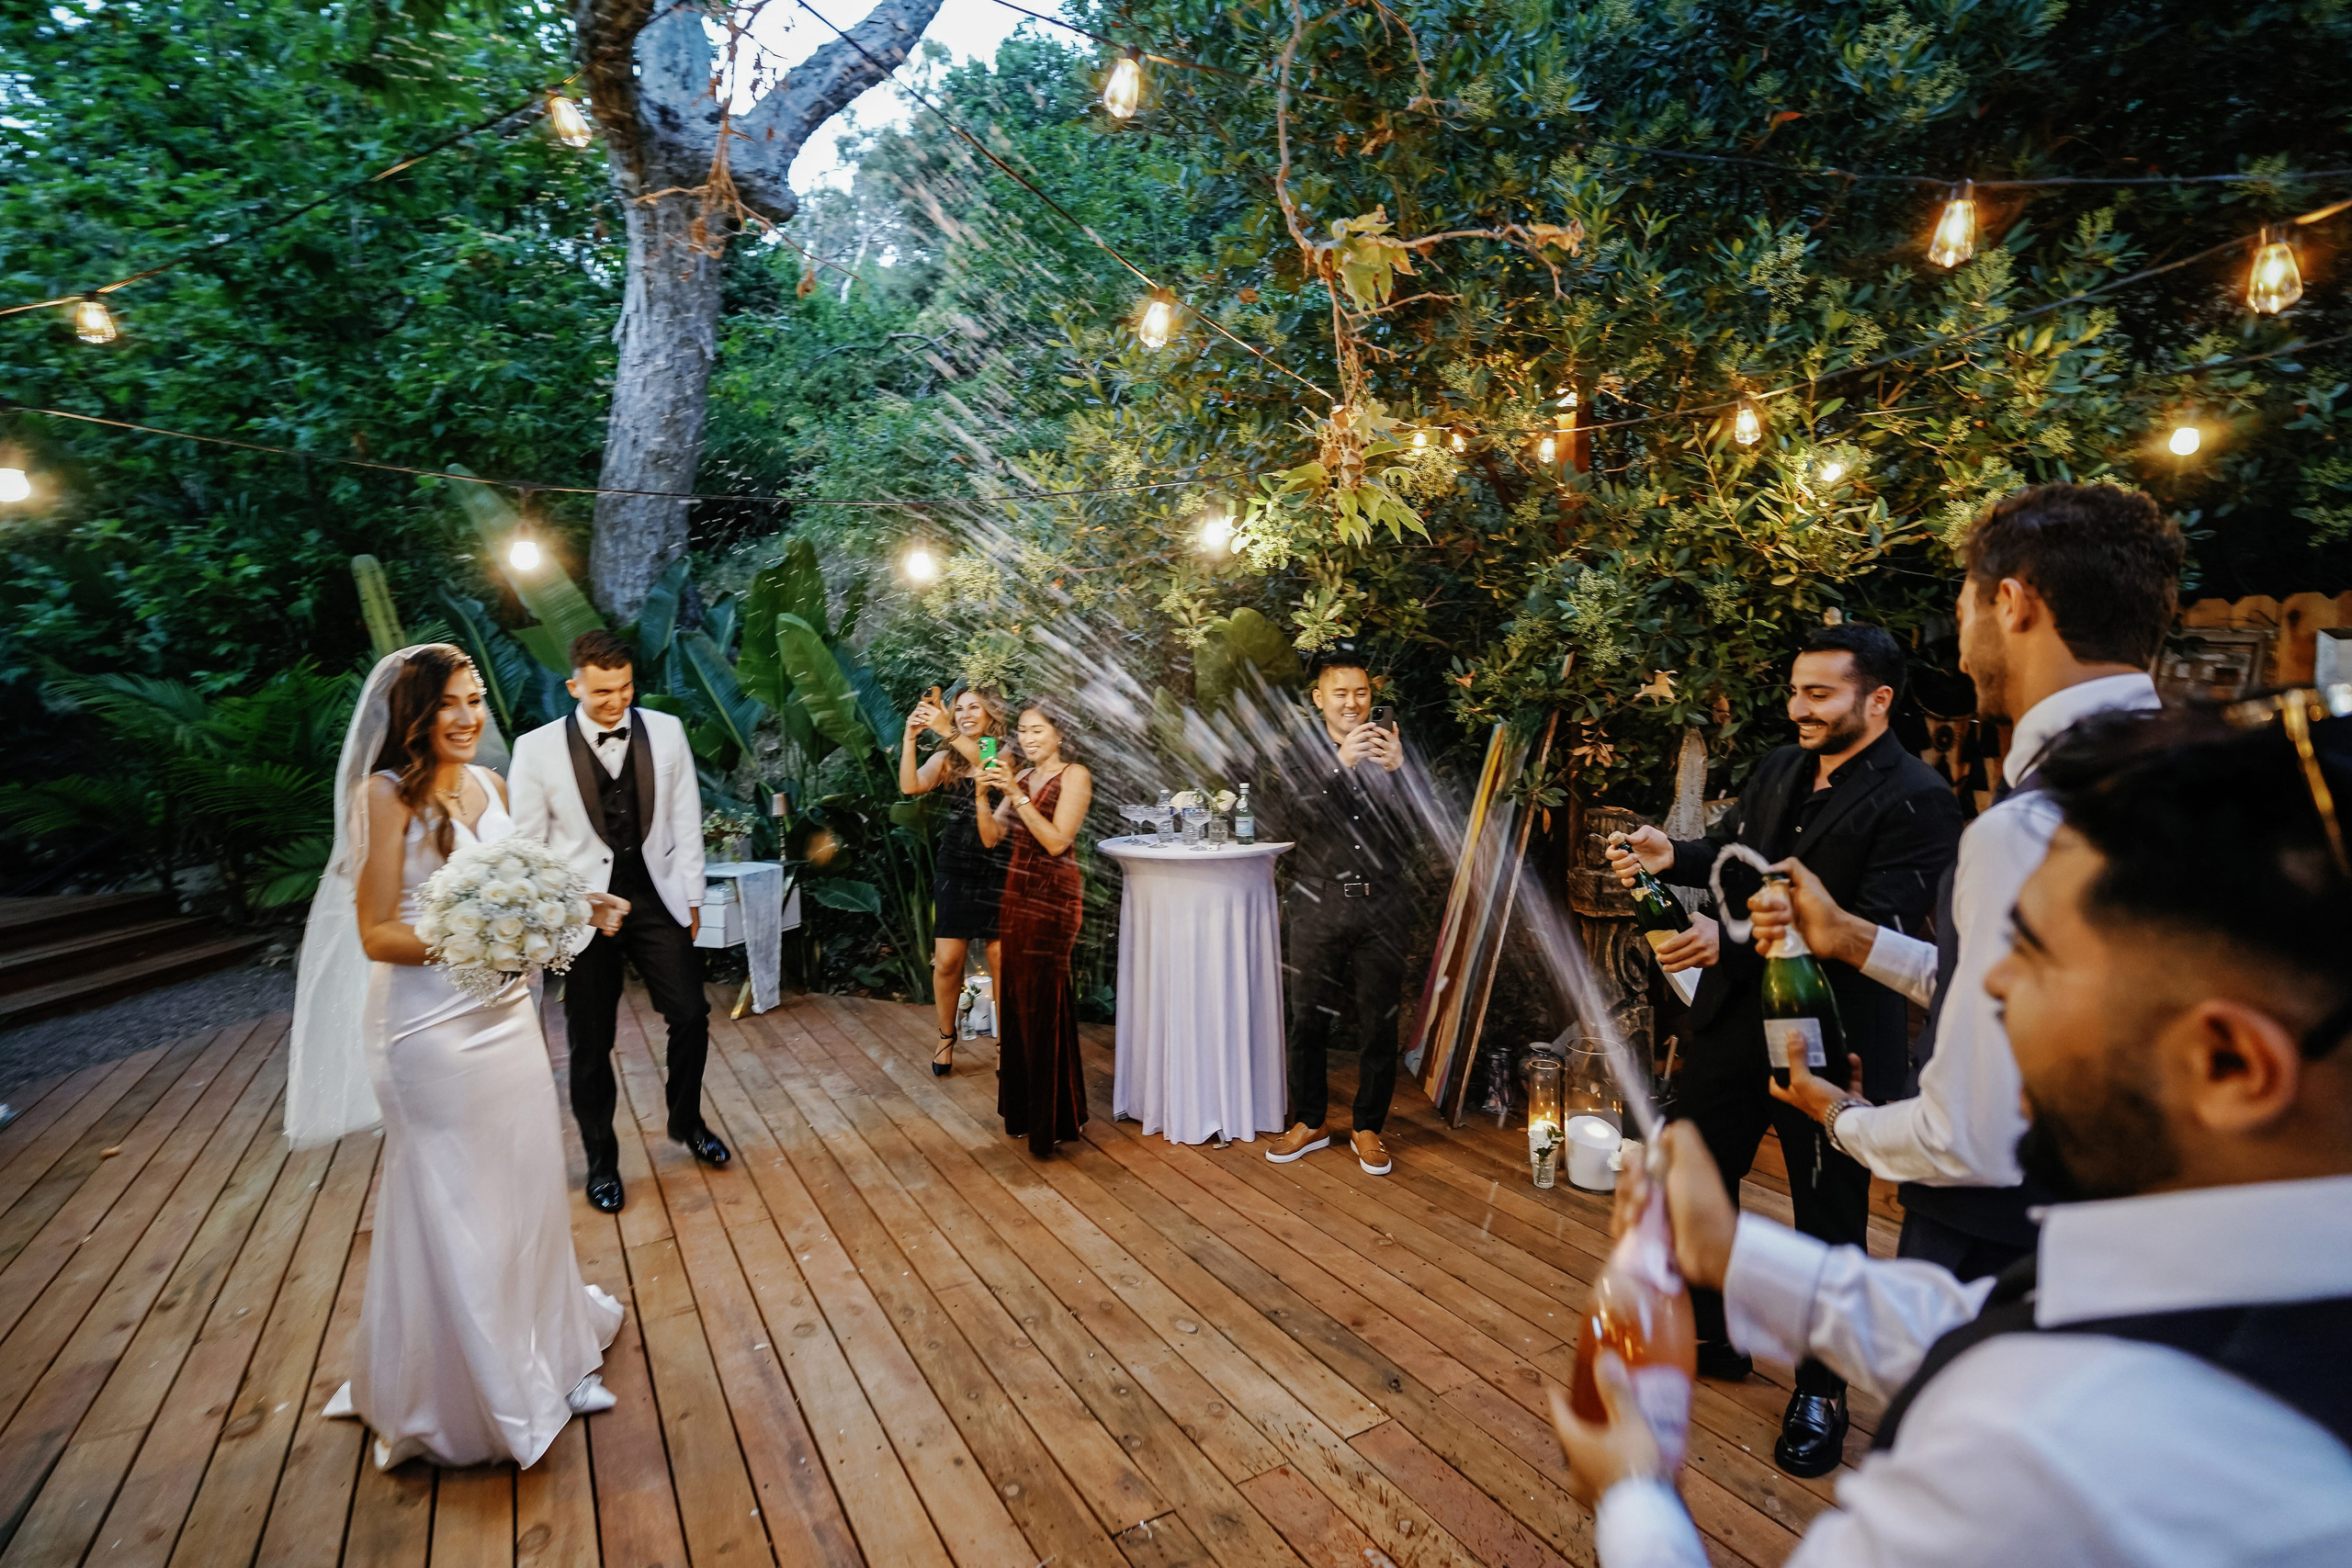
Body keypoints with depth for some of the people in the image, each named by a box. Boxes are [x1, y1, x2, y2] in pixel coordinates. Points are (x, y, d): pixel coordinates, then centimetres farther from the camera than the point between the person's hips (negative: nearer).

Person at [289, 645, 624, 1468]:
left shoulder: (490, 785, 7)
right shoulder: (385, 795, -12)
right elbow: (375, 935, -15)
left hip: (505, 1016, 6)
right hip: (430, 1028, -6)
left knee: (527, 1191, 15)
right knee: (450, 1212, 7)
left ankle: (540, 1356, 36)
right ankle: (461, 1400, 28)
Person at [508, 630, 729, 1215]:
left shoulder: (666, 731, -3)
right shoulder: (537, 749, -8)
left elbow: (686, 821, 4)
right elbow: (527, 844, -2)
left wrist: (692, 897, 6)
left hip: (657, 899, 2)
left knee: (691, 1015, 1)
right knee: (591, 1042, 9)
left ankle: (686, 1121, 28)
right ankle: (601, 1161, 28)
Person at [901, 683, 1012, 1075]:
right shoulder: (946, 760, 6)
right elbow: (910, 786, -11)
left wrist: (948, 732, -36)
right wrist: (910, 736, -24)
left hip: (998, 870, -2)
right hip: (955, 870, 2)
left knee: (1001, 961, 1)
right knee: (947, 961, 2)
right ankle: (946, 1037, 23)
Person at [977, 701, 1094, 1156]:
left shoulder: (1074, 776, -7)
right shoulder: (1021, 777, 13)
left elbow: (1057, 841, -17)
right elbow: (991, 837, 7)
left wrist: (1017, 794, -20)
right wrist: (983, 793, -8)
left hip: (1053, 897, -6)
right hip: (1018, 893, 7)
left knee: (1043, 1003, -5)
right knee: (1016, 999, 8)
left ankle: (1053, 1119, 6)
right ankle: (1022, 1107, 21)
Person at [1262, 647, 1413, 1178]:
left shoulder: (1391, 746, 3)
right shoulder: (1300, 751, 1)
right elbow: (1286, 819, -14)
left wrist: (1398, 770, -21)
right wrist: (1339, 765, -23)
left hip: (1381, 905, 1)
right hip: (1318, 905, 0)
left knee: (1379, 1024, 8)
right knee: (1308, 1019, 9)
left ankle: (1368, 1128, 24)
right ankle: (1309, 1123, 27)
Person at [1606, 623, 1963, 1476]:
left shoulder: (1916, 799, -16)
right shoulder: (1781, 768, 6)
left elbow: (1875, 929, -23)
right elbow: (1733, 849, 10)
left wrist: (1733, 942, -29)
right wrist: (1674, 855, -13)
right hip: (1734, 1017, 7)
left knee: (1829, 1215, 10)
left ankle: (1821, 1391, 32)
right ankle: (1712, 1336, 40)